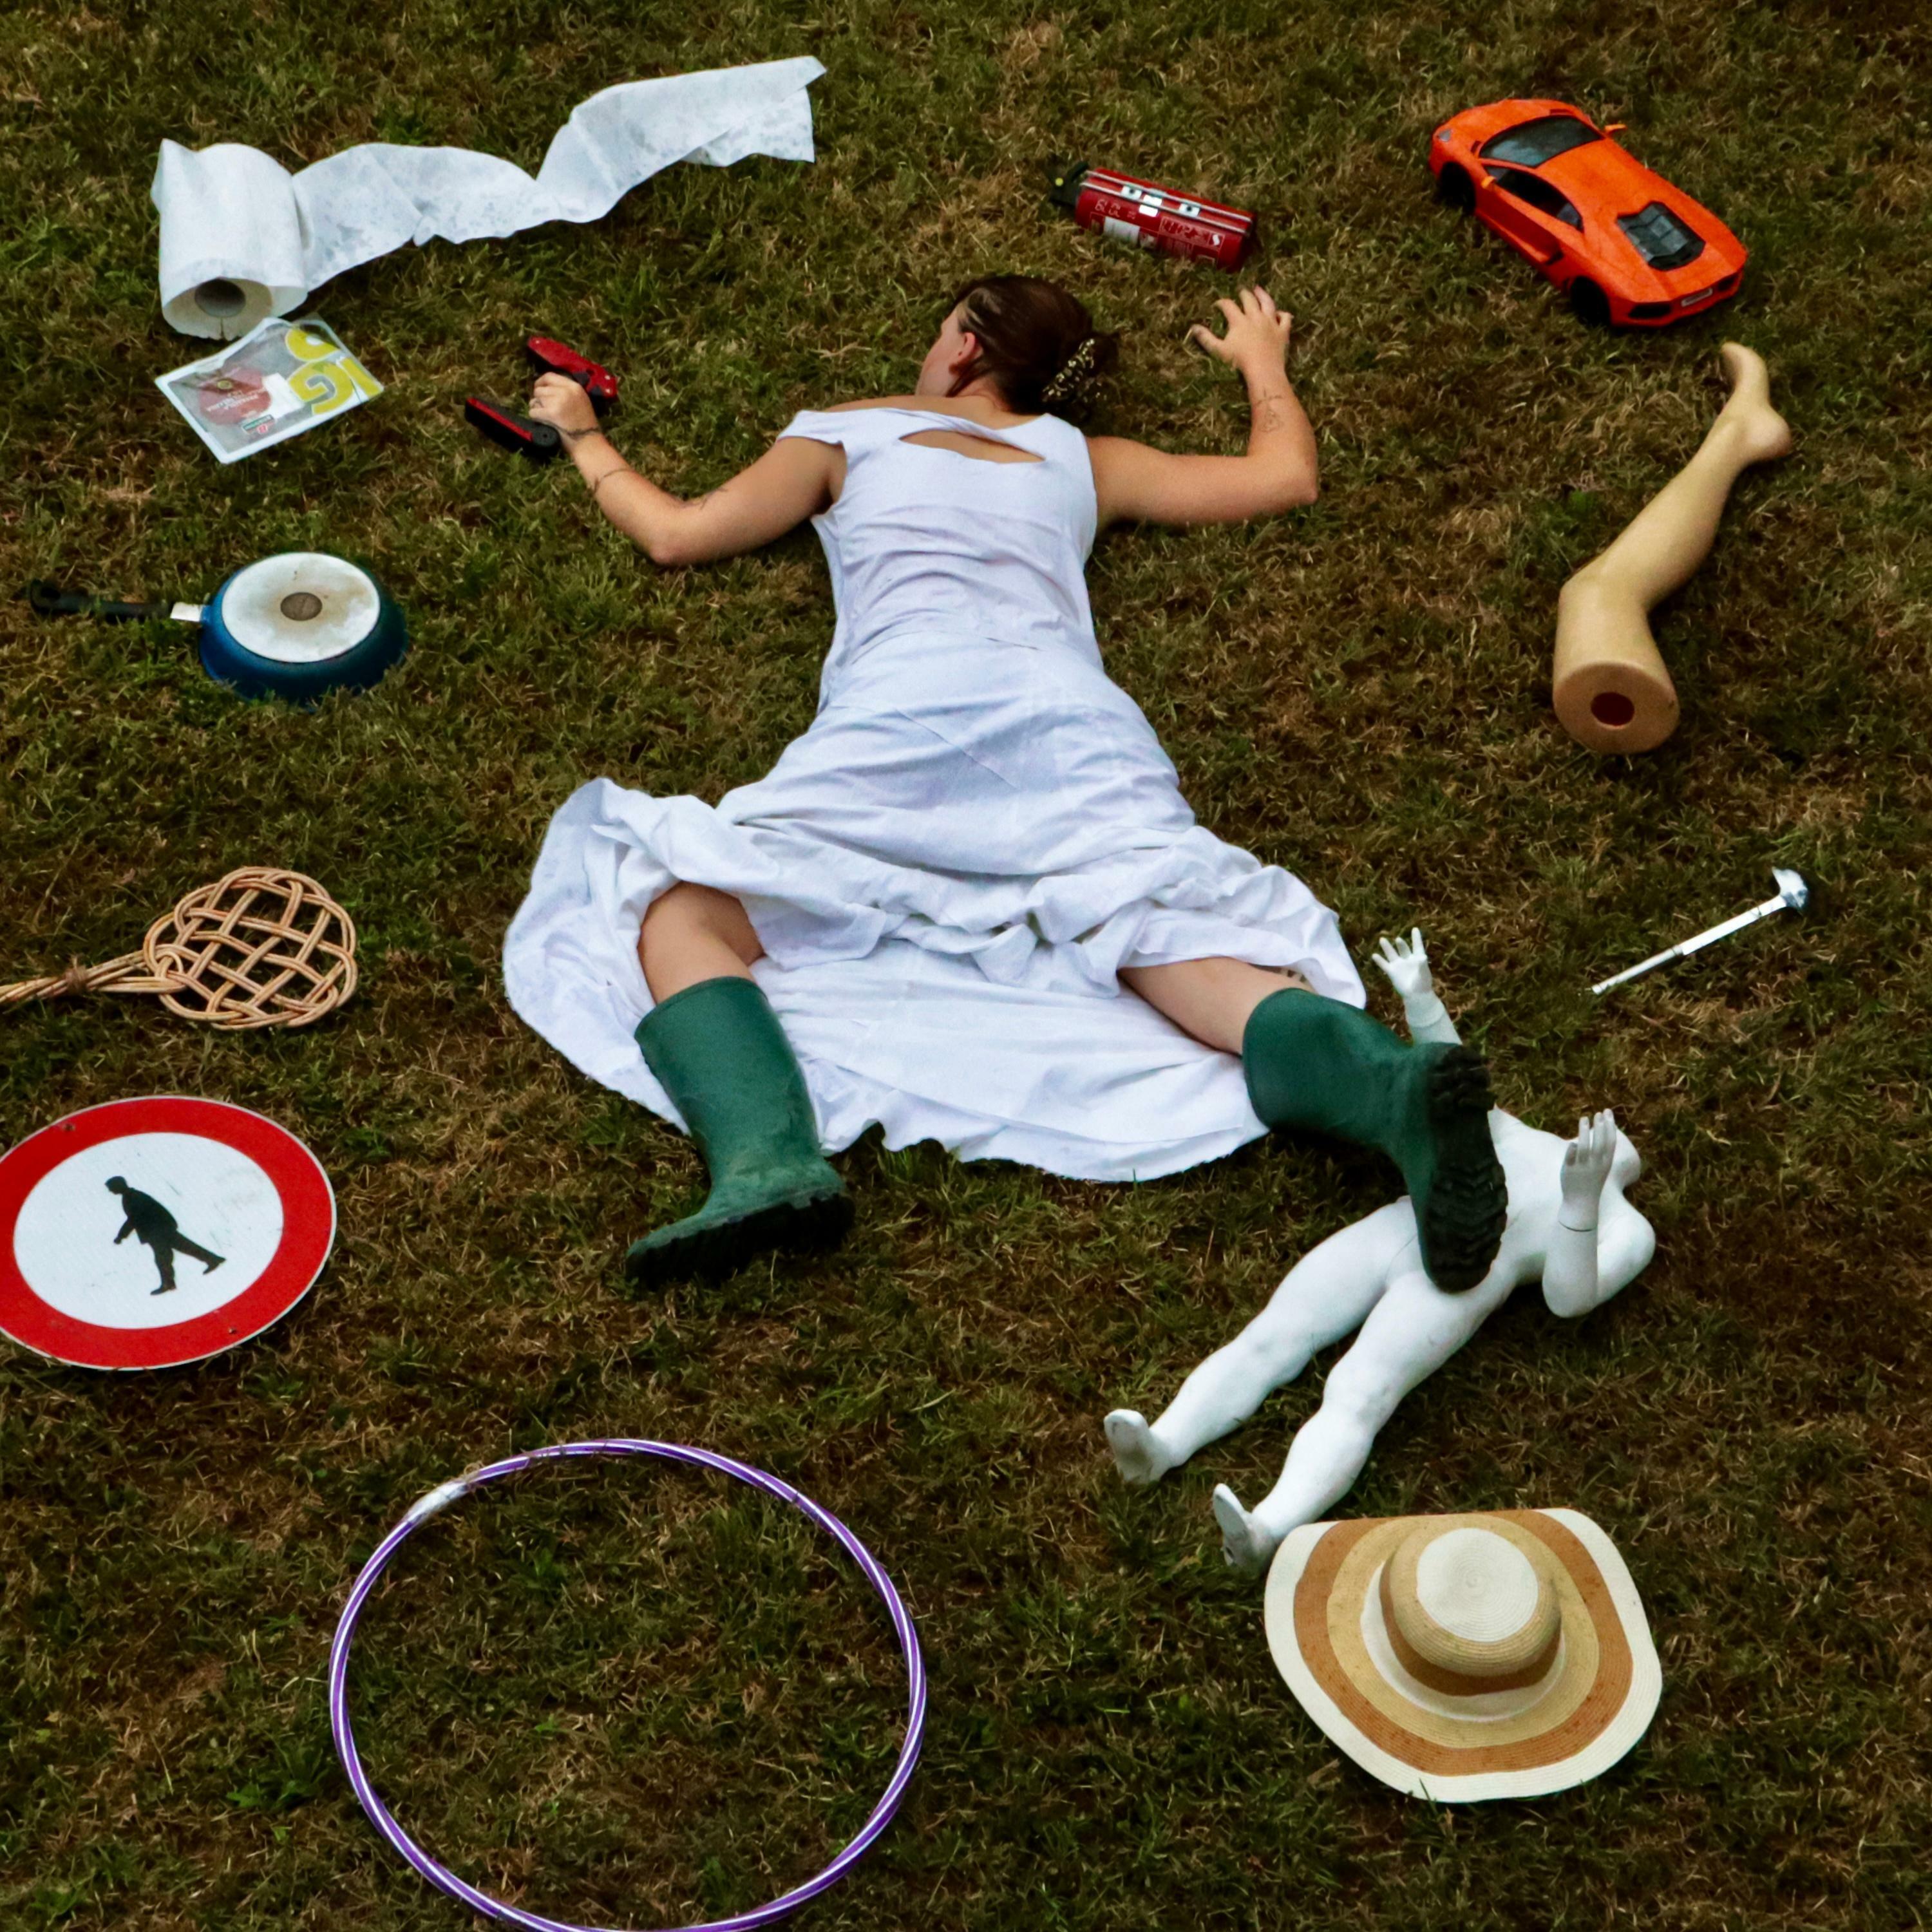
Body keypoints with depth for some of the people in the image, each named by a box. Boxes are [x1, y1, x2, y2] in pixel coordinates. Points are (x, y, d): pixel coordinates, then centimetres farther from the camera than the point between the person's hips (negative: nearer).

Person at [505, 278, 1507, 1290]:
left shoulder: (845, 435, 28)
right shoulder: (1080, 460, 34)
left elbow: (676, 534, 28)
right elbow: (1285, 476, 40)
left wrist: (583, 435, 48)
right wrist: (1262, 360, 60)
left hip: (901, 710, -3)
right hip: (1072, 717, 3)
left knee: (680, 918, -9)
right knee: (1179, 941, -15)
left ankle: (766, 1158, -42)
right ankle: (1389, 1085, -49)